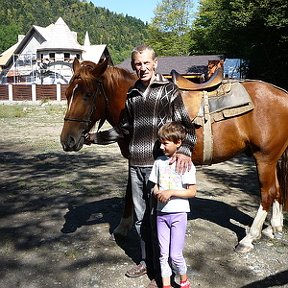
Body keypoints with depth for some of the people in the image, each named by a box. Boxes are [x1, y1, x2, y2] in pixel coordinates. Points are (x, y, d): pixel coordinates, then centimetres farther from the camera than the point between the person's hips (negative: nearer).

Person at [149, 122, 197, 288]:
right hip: (161, 213, 4)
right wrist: (157, 192, -11)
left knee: (175, 255, -1)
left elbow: (192, 192, -10)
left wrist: (171, 192, -19)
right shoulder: (159, 161, 4)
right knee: (164, 254, 11)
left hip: (178, 213, -4)